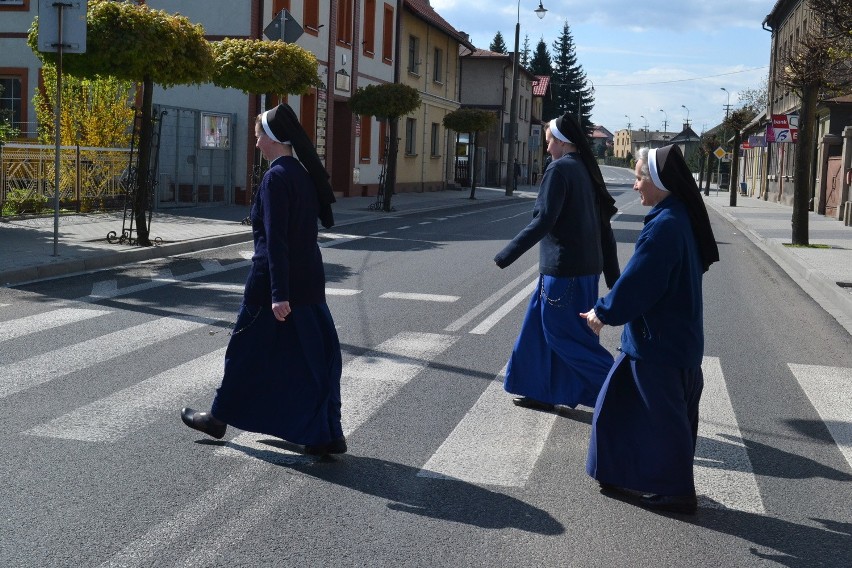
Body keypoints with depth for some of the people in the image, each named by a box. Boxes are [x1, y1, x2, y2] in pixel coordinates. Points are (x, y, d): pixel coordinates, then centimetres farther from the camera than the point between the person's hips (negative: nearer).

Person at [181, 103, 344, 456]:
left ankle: (220, 418, 28)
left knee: (247, 350, 10)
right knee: (313, 355, 9)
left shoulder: (277, 177, -16)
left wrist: (278, 294, -22)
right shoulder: (304, 173, 9)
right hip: (309, 281, 8)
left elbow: (275, 239, -21)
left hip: (274, 282, -8)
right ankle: (328, 434, 9)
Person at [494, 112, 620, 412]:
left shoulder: (560, 169, -14)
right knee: (541, 329, 18)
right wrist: (614, 279, 17)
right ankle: (541, 391, 27)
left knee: (565, 335, 0)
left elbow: (543, 221, -22)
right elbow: (604, 229, 13)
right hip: (586, 269, 9)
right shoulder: (587, 171, 12)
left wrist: (505, 256, -17)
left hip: (563, 271, -9)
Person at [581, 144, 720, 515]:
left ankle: (676, 493, 17)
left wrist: (604, 312, -7)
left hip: (658, 344, -10)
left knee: (661, 415, 4)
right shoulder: (681, 219, 6)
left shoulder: (664, 227, -24)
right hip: (675, 336, 10)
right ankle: (626, 474, 30)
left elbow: (636, 283, -24)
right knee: (623, 403, 19)